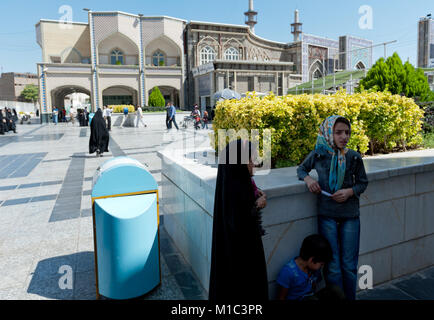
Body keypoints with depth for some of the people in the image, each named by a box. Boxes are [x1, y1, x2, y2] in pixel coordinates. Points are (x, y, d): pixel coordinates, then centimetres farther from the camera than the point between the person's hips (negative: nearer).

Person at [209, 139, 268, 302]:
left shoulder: (236, 182, 0)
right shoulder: (235, 189, -28)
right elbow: (239, 224, -28)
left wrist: (255, 200, -3)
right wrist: (257, 205, -16)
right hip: (239, 251, -9)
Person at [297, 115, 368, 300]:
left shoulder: (354, 157, -2)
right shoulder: (318, 155, -4)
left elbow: (363, 182, 9)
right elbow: (301, 169, 13)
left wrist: (350, 191, -11)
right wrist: (307, 178, -9)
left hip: (350, 215, 1)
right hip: (327, 215, -1)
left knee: (349, 265, 11)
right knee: (333, 266, 7)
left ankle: (350, 298, 32)